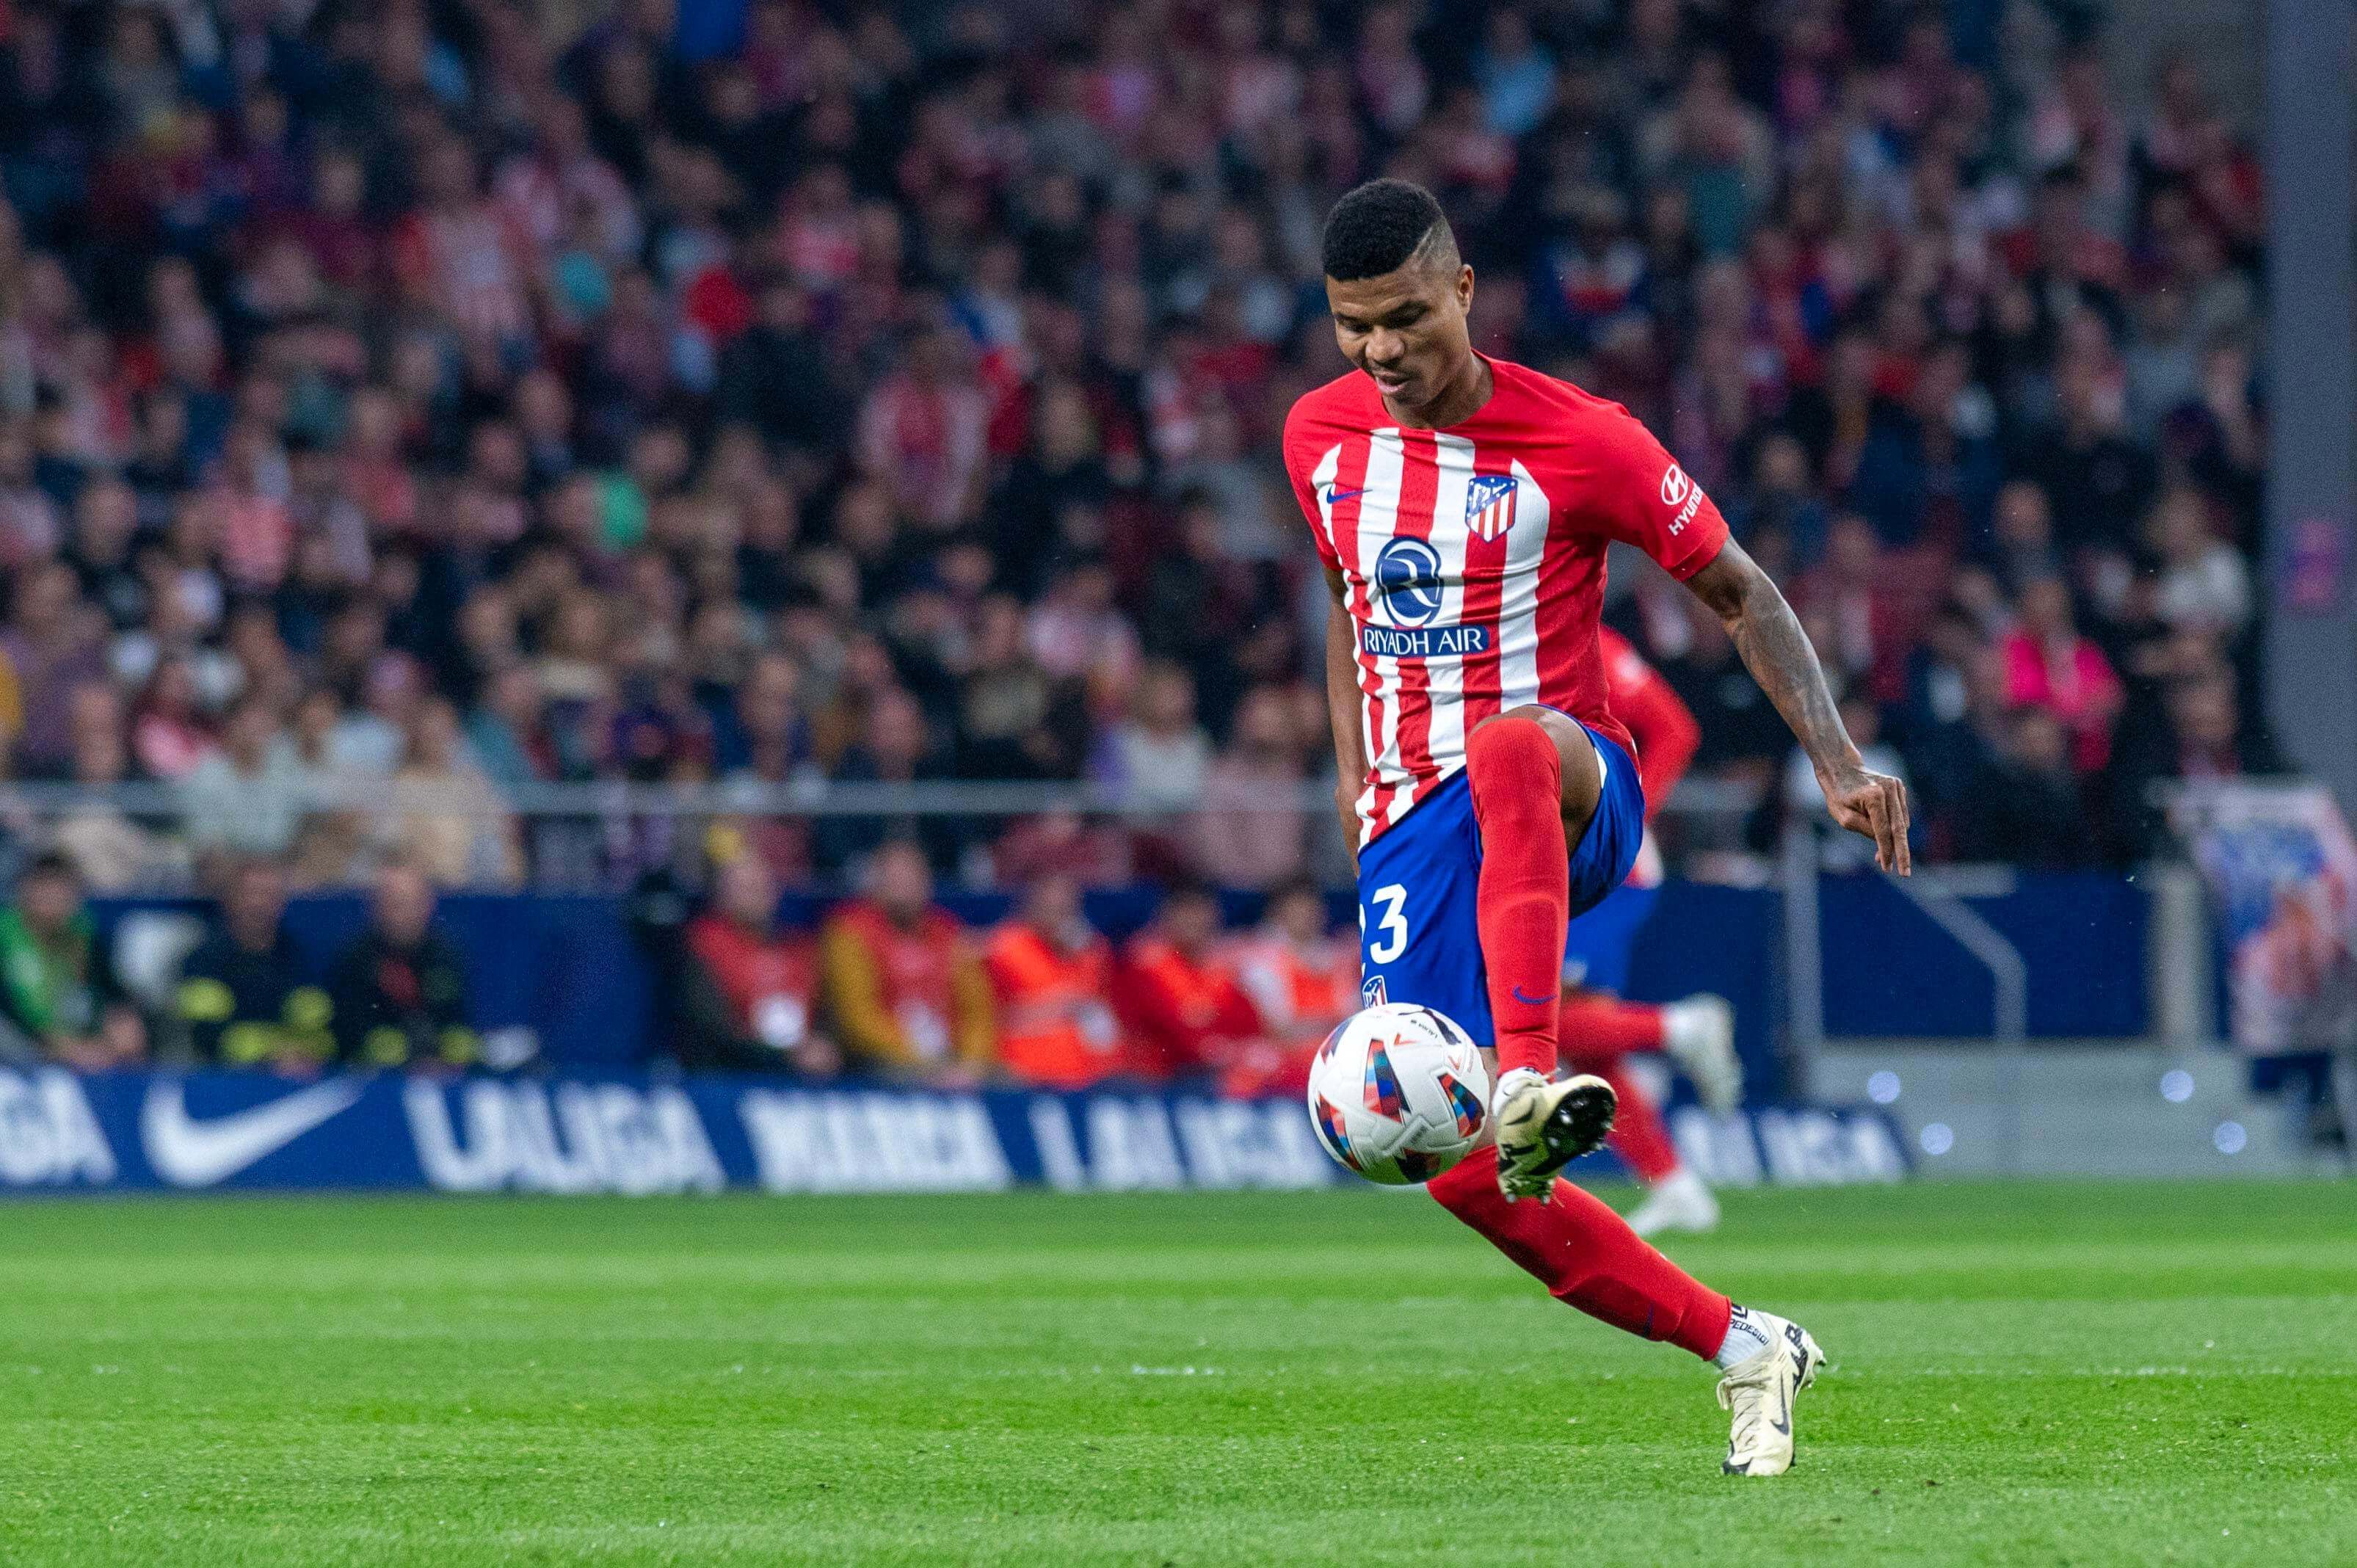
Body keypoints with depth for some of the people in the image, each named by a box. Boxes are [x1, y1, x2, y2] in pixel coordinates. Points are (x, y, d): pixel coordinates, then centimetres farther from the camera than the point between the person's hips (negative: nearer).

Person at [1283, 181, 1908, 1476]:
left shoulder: (1577, 442, -7)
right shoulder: (1319, 436, 7)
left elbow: (1739, 593, 1)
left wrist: (1840, 767, -10)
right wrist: (1353, 768, 14)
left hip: (1571, 794, -5)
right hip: (1414, 823, 5)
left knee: (1511, 744, -44)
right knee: (1460, 1172, -8)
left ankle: (1528, 1081, -55)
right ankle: (1742, 1347, 7)